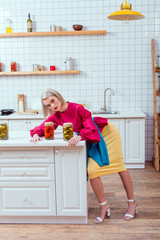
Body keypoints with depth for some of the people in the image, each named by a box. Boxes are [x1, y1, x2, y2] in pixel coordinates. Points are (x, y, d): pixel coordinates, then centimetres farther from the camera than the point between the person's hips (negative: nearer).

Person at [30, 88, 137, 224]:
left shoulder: (77, 108, -26)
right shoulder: (55, 116, -8)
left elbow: (91, 128, -28)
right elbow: (41, 128, -2)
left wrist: (79, 137, -43)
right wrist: (36, 134, -23)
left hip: (107, 132, -5)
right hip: (93, 141, 5)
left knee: (119, 166, 1)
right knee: (91, 171, -10)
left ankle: (132, 203, 15)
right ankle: (104, 206, 7)